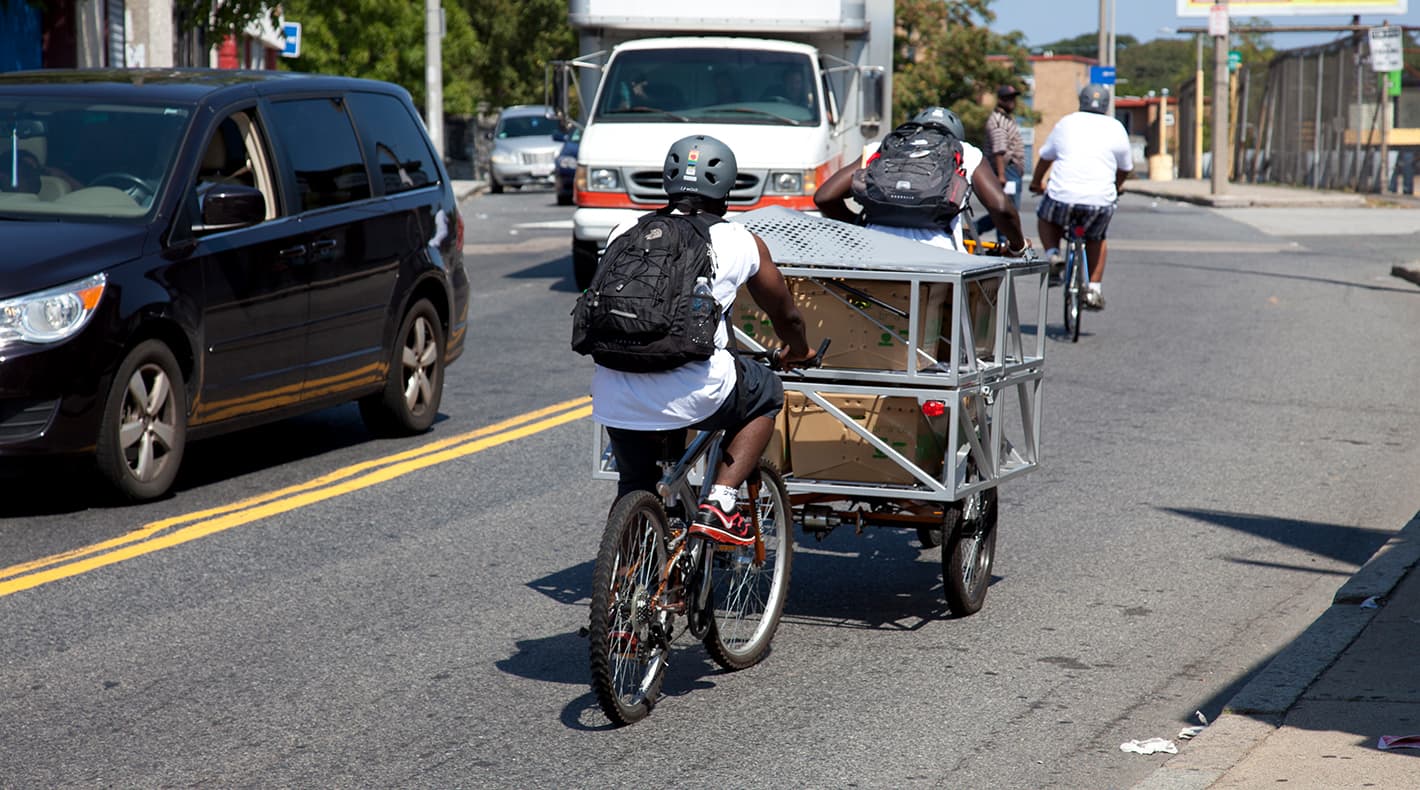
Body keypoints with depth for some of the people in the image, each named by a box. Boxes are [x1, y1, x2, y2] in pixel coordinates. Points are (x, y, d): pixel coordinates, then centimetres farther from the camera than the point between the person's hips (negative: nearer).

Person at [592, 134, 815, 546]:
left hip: (616, 399, 3)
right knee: (767, 395, 27)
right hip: (693, 393, -3)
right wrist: (798, 352, 50)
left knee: (635, 486, 27)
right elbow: (786, 315, 28)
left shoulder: (625, 232, 17)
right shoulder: (741, 241, 12)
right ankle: (717, 506, 14)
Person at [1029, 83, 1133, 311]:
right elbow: (1125, 168, 21)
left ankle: (1053, 253, 8)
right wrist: (1115, 188, 42)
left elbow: (1045, 157, 25)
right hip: (1101, 202, 1)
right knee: (1096, 238, 28)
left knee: (1046, 217, 31)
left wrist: (1036, 183, 44)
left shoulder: (1066, 123, 12)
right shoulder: (1116, 128, 10)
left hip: (1063, 196, 0)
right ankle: (1094, 289, 18)